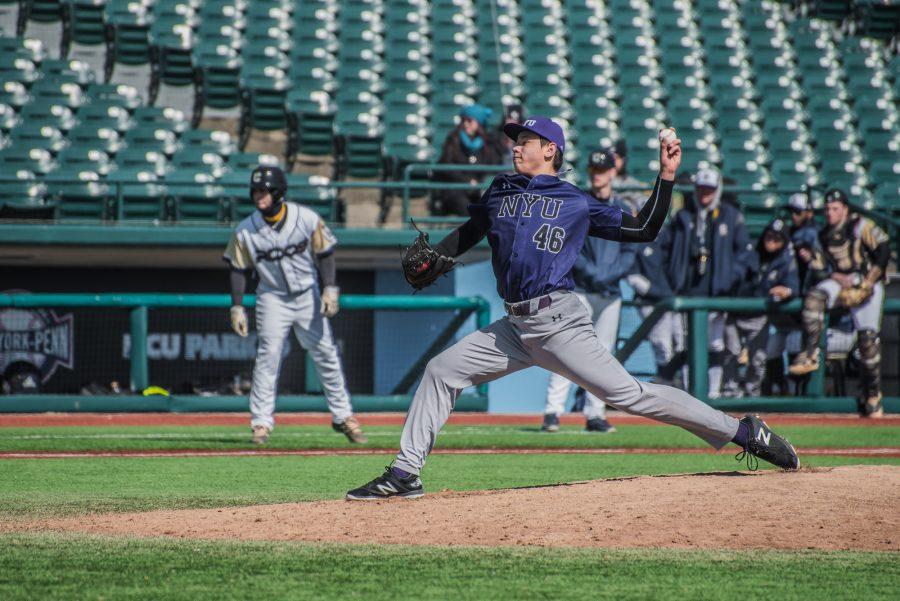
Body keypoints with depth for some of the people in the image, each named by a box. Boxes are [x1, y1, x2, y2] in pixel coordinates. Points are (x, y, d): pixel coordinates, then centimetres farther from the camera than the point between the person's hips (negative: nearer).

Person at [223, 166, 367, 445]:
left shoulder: (307, 219, -12)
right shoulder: (245, 230, -11)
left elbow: (324, 254, -4)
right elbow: (239, 270, -3)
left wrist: (330, 290, -13)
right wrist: (237, 308, -7)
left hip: (308, 296, 1)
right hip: (273, 299, -1)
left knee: (326, 355, 4)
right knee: (268, 357, -10)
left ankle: (343, 416, 15)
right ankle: (261, 422, -5)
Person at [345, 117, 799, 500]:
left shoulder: (578, 204, 2)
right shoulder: (500, 191, 16)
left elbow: (642, 230, 4)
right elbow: (469, 232, 30)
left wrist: (666, 176, -4)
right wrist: (431, 262, 14)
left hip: (558, 322, -6)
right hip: (514, 326, 6)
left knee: (629, 394, -14)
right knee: (441, 371, 2)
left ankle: (746, 432, -9)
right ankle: (404, 474, 7)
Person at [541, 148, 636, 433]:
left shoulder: (623, 210, 11)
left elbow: (629, 254, 7)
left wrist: (610, 274, -11)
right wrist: (590, 271, -17)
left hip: (610, 293, 4)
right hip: (580, 290, -4)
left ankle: (595, 415, 10)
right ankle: (552, 412, -15)